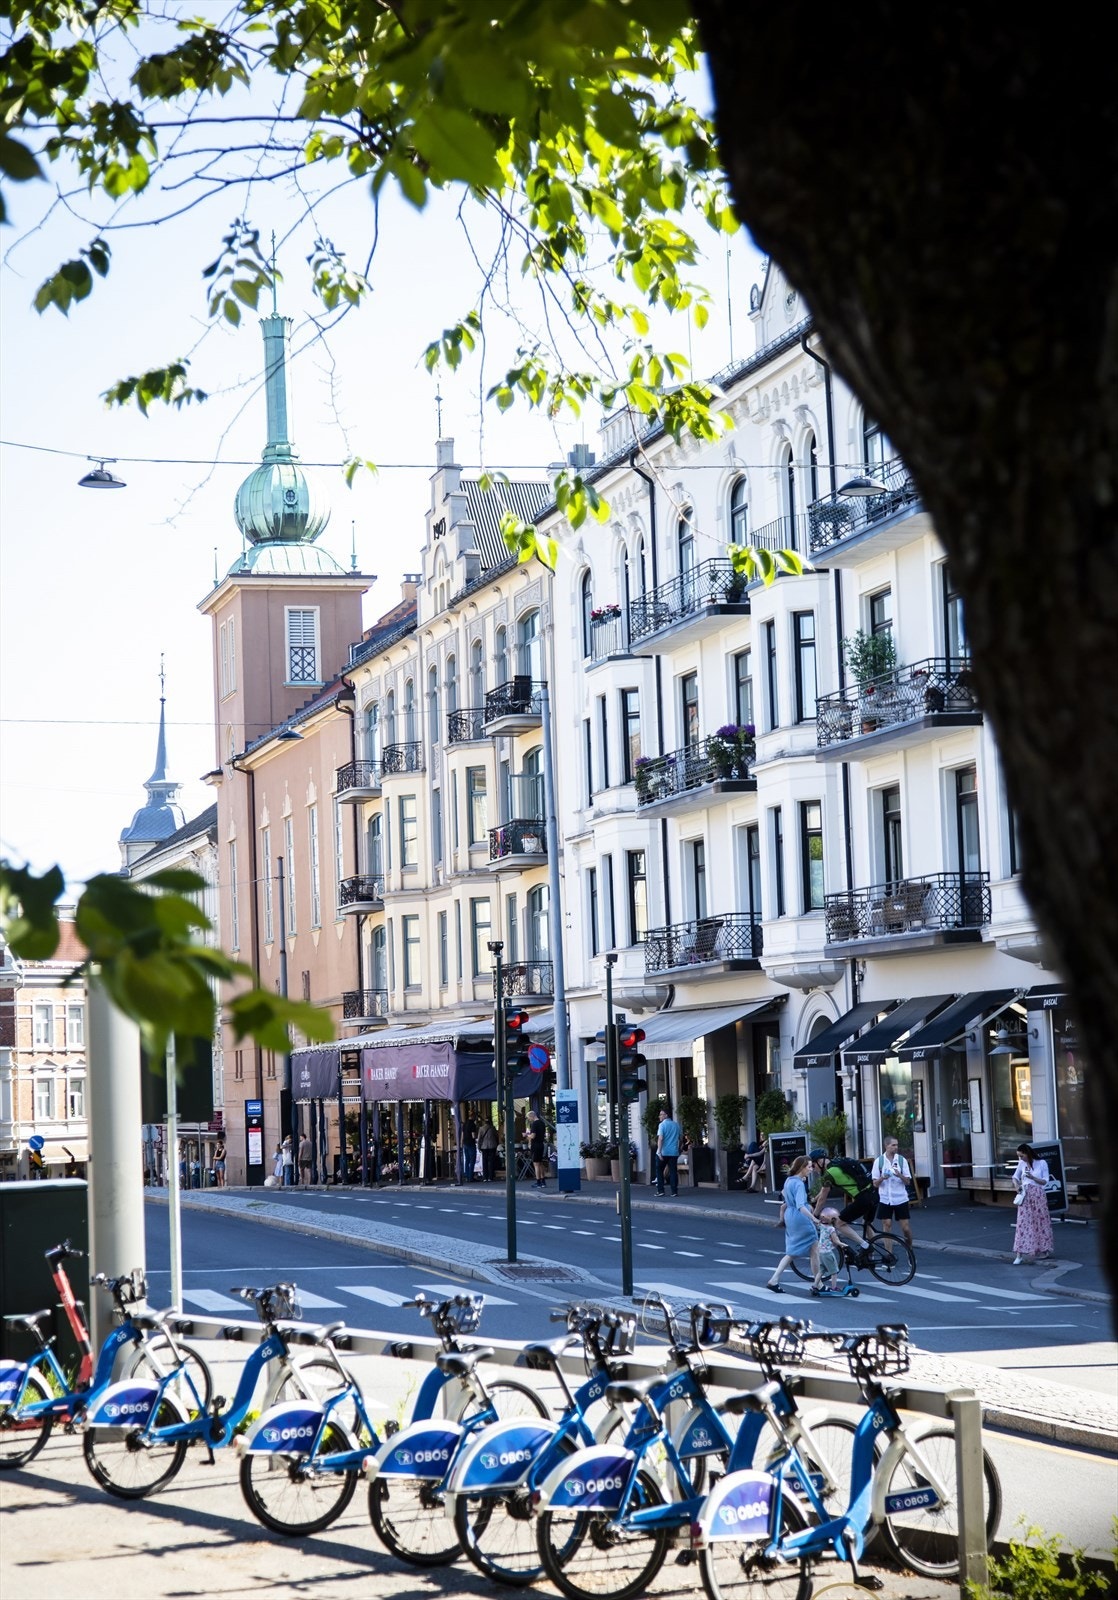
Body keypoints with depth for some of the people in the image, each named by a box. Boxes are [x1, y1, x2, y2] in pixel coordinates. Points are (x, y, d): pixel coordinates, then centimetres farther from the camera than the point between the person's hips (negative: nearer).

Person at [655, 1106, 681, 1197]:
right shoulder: (676, 1125, 9)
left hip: (663, 1152, -4)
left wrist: (659, 1152, -21)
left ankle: (660, 1191, 4)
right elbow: (681, 1137, 18)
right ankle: (674, 1192, 0)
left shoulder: (662, 1125, -9)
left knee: (659, 1171, 8)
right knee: (673, 1171, 5)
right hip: (674, 1152, 4)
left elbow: (660, 1139, -17)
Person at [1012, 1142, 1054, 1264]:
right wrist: (1016, 1186, -2)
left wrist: (1032, 1177, -20)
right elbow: (1015, 1177, 19)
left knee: (1040, 1222, 8)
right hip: (1025, 1196, 2)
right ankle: (1019, 1255, -8)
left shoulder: (1042, 1163, -6)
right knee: (1022, 1223, -5)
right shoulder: (1021, 1164, 4)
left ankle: (1044, 1250, 25)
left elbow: (1045, 1182, -5)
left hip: (1038, 1195, -2)